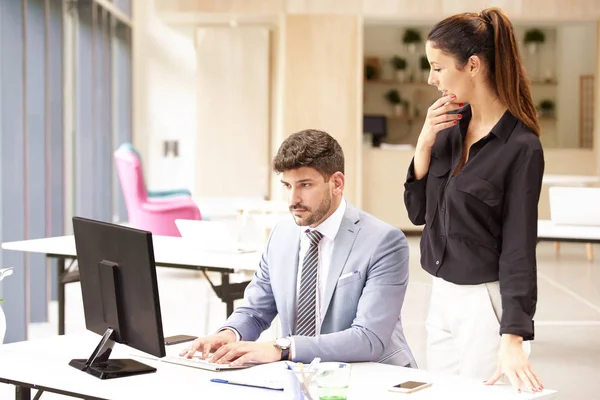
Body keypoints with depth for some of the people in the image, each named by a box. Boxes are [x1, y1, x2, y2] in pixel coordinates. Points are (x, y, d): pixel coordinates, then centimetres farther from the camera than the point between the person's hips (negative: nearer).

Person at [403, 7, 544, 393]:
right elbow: (418, 211, 6)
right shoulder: (450, 126, 3)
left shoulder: (521, 147, -16)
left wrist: (511, 339, -25)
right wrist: (425, 143, -8)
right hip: (441, 296, 7)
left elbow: (519, 249, -18)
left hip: (485, 300, -7)